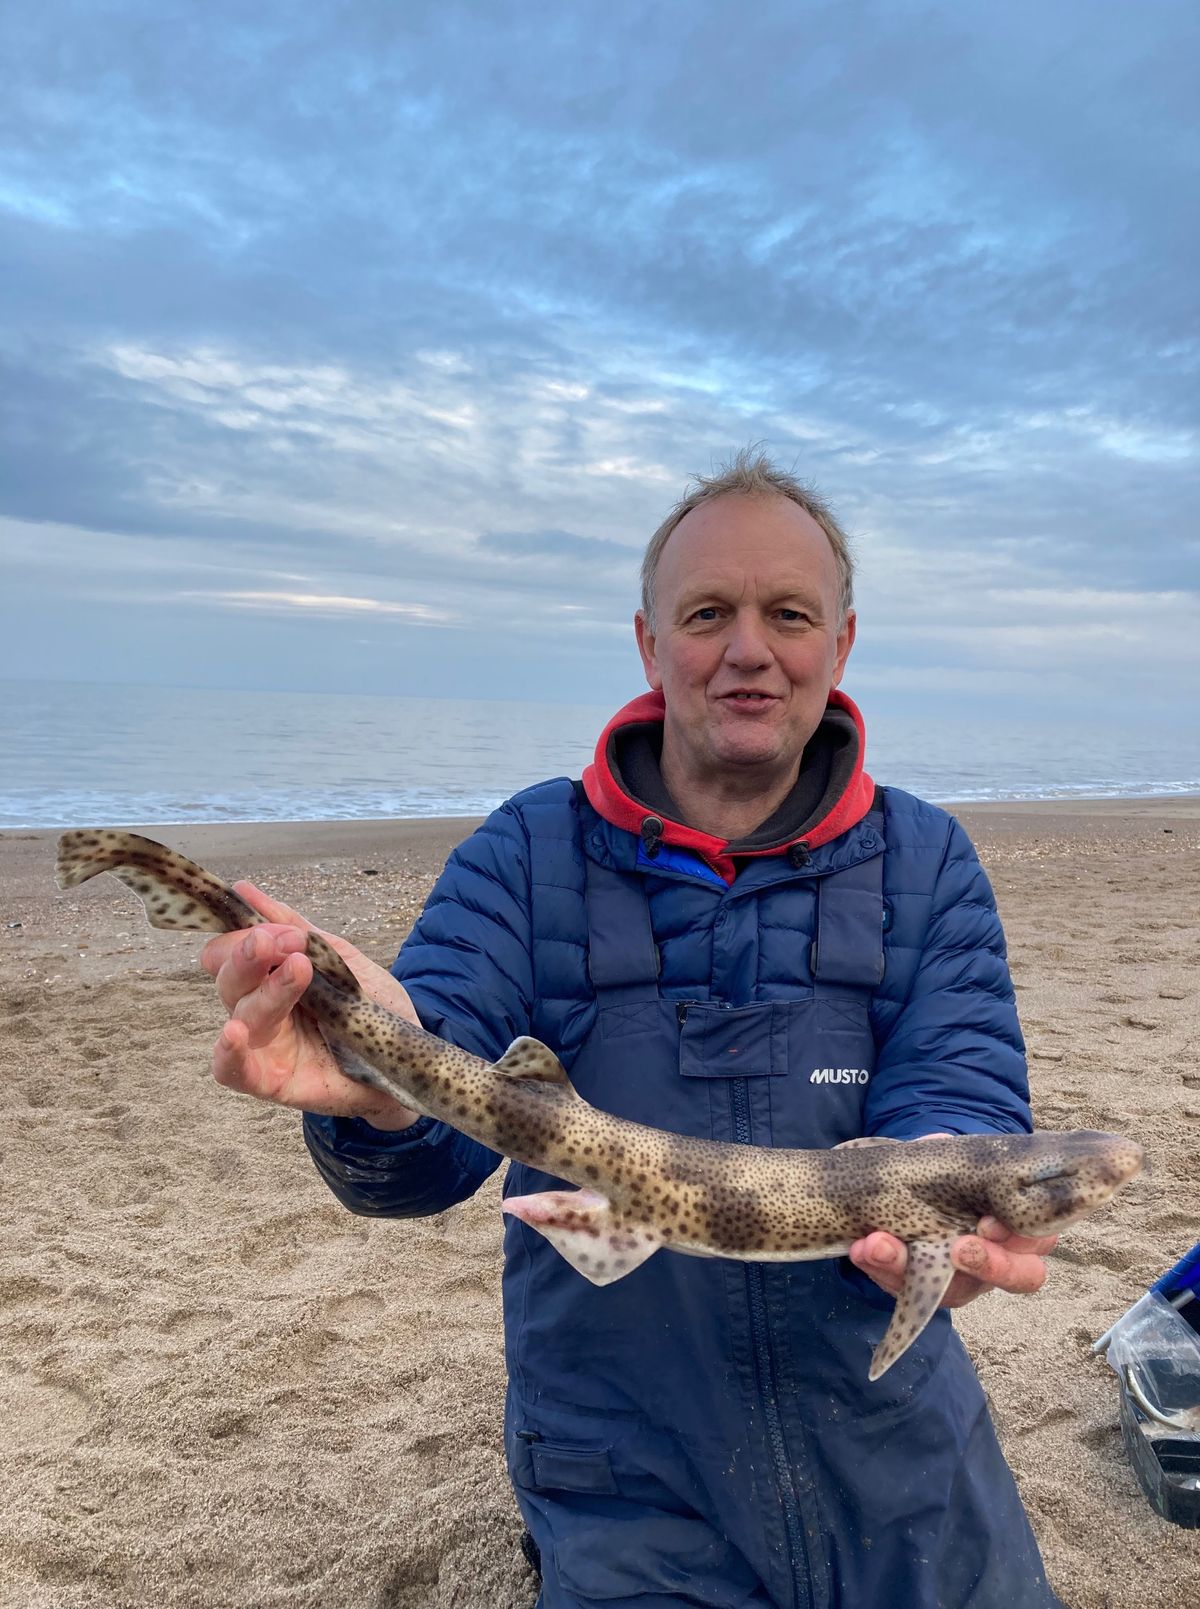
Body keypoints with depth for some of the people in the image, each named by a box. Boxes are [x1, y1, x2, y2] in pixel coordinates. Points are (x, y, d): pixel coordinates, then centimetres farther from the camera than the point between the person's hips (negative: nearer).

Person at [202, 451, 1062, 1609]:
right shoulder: (526, 858, -10)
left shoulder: (927, 866, -5)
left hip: (900, 1454, 2)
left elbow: (959, 1090, -15)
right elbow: (435, 1138, -19)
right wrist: (380, 1089, -45)